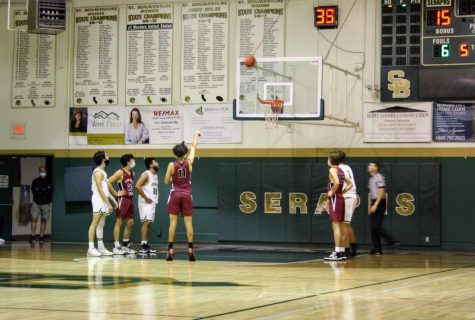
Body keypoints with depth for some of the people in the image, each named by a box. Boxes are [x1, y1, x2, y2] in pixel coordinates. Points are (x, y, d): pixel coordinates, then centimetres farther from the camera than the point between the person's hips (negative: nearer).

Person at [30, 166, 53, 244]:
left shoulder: (49, 182, 6)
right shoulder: (35, 181, 8)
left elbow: (50, 192, -3)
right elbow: (33, 191, -2)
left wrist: (39, 191, -13)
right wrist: (43, 191, -12)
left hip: (45, 203, 0)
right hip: (36, 203, 0)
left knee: (44, 220, 2)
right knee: (34, 219, -10)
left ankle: (41, 237, 7)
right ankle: (32, 236, -10)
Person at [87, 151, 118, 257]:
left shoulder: (103, 172, 18)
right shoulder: (98, 172, -12)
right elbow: (100, 190, -18)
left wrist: (113, 199, 17)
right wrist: (108, 203, -20)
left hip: (103, 200, 10)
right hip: (98, 200, -10)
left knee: (101, 224, 10)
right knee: (95, 223, -12)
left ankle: (101, 248, 13)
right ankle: (91, 248, -15)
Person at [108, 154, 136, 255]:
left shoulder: (132, 174, 14)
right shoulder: (120, 173, -11)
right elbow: (108, 183, -18)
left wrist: (131, 193, 14)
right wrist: (116, 193, -16)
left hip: (130, 199, 9)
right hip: (122, 199, -9)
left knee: (130, 222, 11)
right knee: (119, 222, -6)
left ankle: (125, 245, 21)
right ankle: (116, 247, -4)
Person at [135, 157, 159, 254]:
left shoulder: (155, 175, 16)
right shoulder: (146, 174, -12)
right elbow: (137, 186, -22)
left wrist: (155, 199, 12)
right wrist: (146, 198, -19)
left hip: (152, 202, 9)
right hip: (146, 202, -9)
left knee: (148, 223, 9)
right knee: (146, 222, -12)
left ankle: (146, 244, 13)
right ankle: (143, 246, -14)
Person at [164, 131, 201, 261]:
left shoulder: (172, 165, -7)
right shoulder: (189, 162, -4)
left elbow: (167, 182, -2)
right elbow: (194, 147, 11)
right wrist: (196, 135, 25)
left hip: (175, 194, -1)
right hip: (187, 194, 1)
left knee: (173, 221, -1)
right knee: (188, 222, 1)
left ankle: (170, 250, -4)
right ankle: (190, 249, -2)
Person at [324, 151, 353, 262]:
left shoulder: (332, 170, -11)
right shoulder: (341, 170, 15)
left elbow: (337, 182, -29)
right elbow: (350, 184, 18)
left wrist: (332, 193, -15)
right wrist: (342, 192, 13)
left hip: (335, 199, -9)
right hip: (340, 198, 9)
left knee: (336, 225, -10)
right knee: (340, 225, 12)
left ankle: (337, 253, -14)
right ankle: (342, 252, 15)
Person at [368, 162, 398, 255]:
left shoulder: (379, 177, -11)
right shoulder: (371, 179, 16)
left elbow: (381, 192, -18)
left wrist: (375, 205, -23)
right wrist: (371, 205, 15)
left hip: (379, 203, -9)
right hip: (374, 203, 9)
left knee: (376, 226, -13)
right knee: (373, 227, 6)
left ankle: (392, 242, -6)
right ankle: (377, 249, 8)